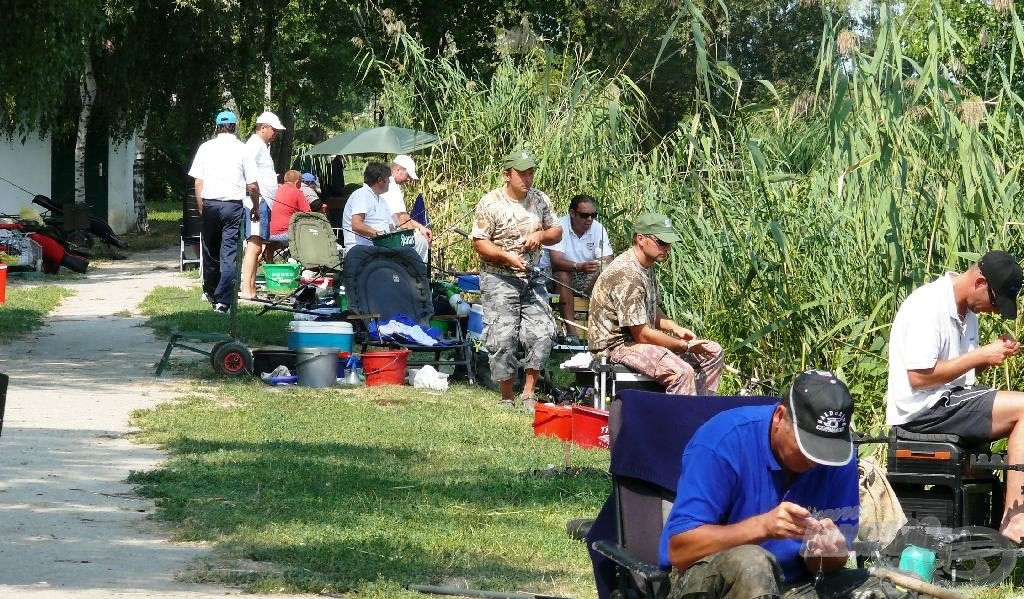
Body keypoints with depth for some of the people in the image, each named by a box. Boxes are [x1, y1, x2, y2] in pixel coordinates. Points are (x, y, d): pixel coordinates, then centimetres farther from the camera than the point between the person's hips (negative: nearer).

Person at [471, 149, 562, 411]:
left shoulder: (540, 200, 7)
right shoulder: (490, 203, -8)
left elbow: (557, 232, 14)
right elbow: (480, 242, -9)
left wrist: (541, 235, -8)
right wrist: (506, 256, -23)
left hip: (532, 278, 5)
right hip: (499, 279, -5)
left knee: (541, 334, -4)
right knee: (502, 338, -6)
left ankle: (529, 394, 7)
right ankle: (507, 397, 7)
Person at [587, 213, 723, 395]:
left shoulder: (647, 266, 8)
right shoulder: (627, 275, -24)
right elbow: (641, 335, -23)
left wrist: (675, 328, 2)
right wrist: (686, 346, -16)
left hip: (639, 337, 11)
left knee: (713, 353, 8)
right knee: (682, 372, -32)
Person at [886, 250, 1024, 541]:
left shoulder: (965, 310, 14)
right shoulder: (928, 306, -16)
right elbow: (918, 376, -22)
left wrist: (995, 351, 2)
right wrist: (981, 355, -16)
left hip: (952, 399, 10)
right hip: (924, 410, -10)